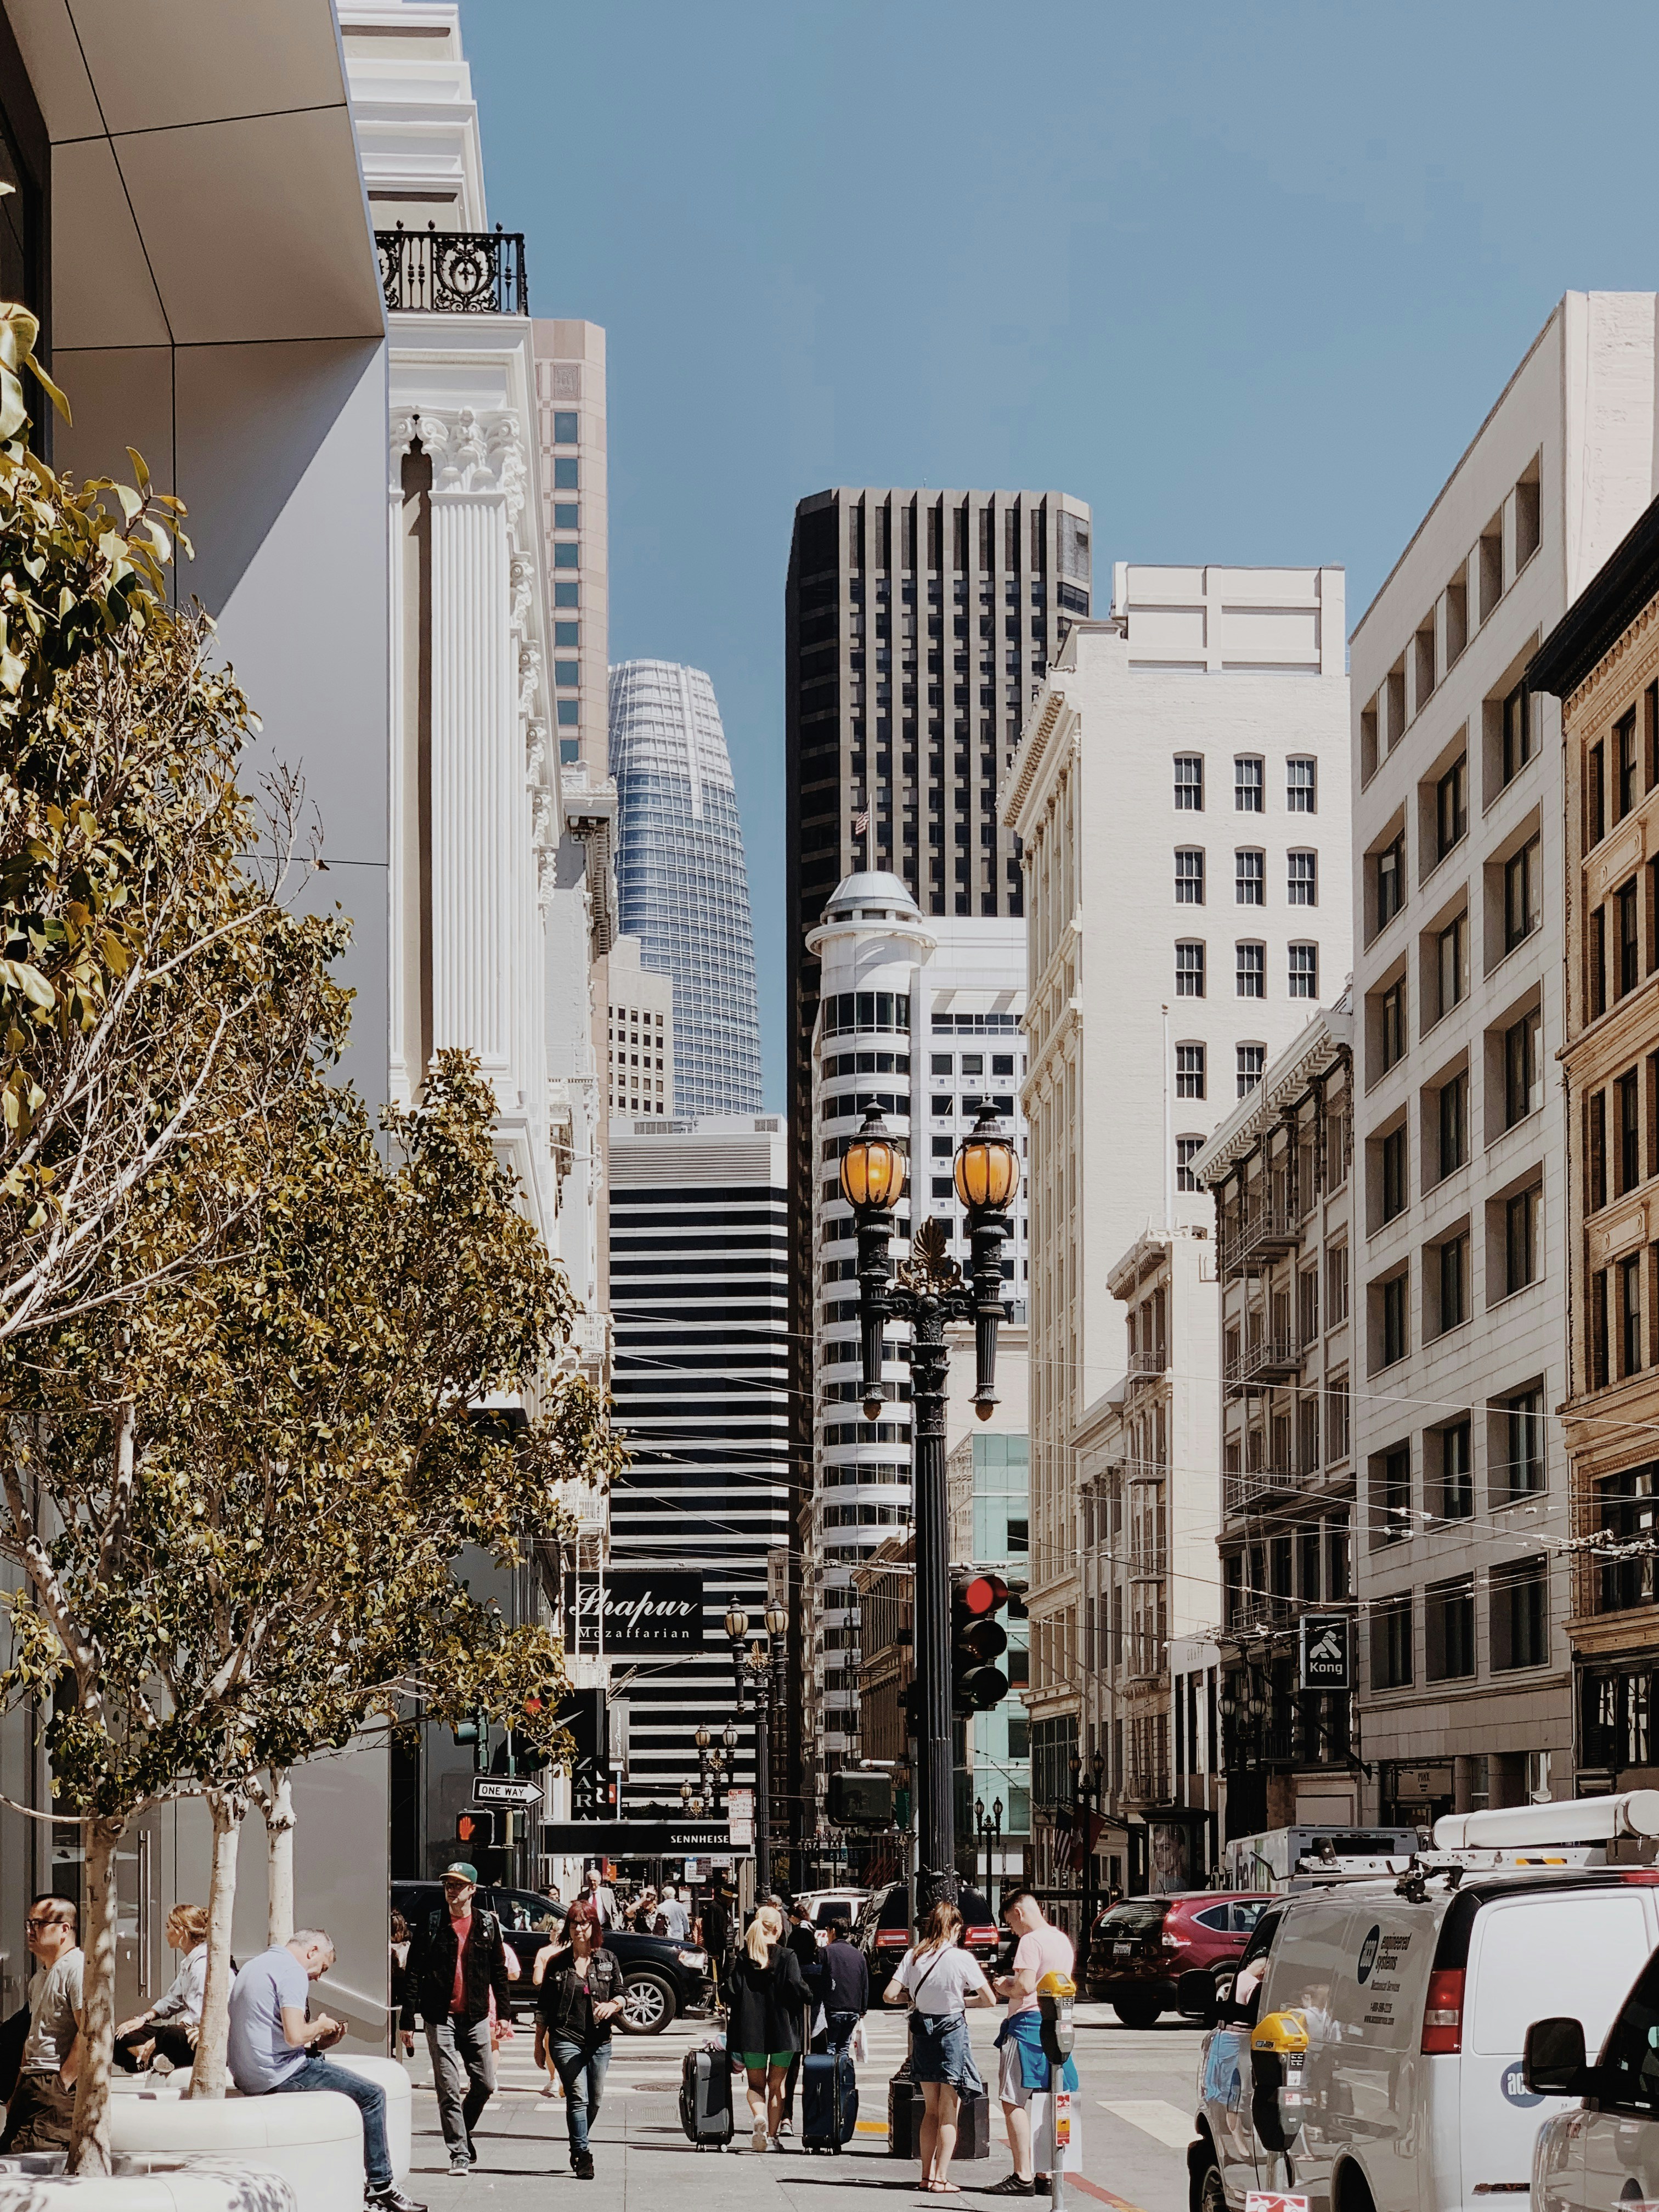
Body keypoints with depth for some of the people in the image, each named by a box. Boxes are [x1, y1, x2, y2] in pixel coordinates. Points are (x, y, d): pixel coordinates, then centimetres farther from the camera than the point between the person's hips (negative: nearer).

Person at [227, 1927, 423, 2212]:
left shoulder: (255, 1966, 19)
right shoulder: (291, 1972, -12)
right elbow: (295, 2035, -24)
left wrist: (317, 2043, 16)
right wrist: (321, 2026, -3)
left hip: (247, 2076, 10)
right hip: (279, 2072, -10)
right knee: (372, 2095, -3)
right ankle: (381, 2186, -1)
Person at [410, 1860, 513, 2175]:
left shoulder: (488, 1924, 6)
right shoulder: (432, 1924, 1)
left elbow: (499, 1972, 12)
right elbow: (414, 1972, 2)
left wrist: (504, 2013, 6)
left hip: (476, 2017, 2)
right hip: (440, 2017, -2)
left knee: (485, 2084, 7)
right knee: (449, 2089, -5)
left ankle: (462, 2132, 31)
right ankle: (459, 2153, 0)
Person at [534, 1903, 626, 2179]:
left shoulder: (608, 1960, 8)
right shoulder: (556, 1963, 5)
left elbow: (620, 1995, 10)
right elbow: (543, 2007, 9)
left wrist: (612, 2005, -14)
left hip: (599, 2041, 3)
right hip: (566, 2039, -3)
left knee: (595, 2099, 7)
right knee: (578, 2097, -13)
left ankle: (579, 2148, 27)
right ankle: (583, 2156, -13)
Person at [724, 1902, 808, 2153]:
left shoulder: (741, 1956, 0)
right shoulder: (787, 1957, -6)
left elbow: (732, 1994, -3)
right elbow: (797, 1990, -15)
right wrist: (809, 1995, 7)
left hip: (749, 2030, 1)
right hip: (782, 2029, -1)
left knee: (756, 2085, 13)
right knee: (776, 2085, 12)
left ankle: (759, 2117, -16)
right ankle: (772, 2136, 9)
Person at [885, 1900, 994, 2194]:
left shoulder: (913, 1957, -2)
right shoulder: (961, 1959, -12)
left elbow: (890, 1995, -5)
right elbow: (989, 2000, -9)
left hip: (923, 2031, 4)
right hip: (952, 2029, -4)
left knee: (931, 2110, 16)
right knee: (949, 2112, 3)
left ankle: (927, 2175, 17)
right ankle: (941, 2179, 0)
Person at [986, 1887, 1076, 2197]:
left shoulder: (1030, 1941, -12)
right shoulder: (1062, 1940, 15)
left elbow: (1025, 1986, -21)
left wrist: (1005, 1989, -1)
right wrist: (1014, 1983, 18)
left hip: (1028, 2022, -9)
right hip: (1055, 2023, 9)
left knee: (1013, 2101, -6)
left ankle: (1023, 2177, -11)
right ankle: (1045, 2174, 16)